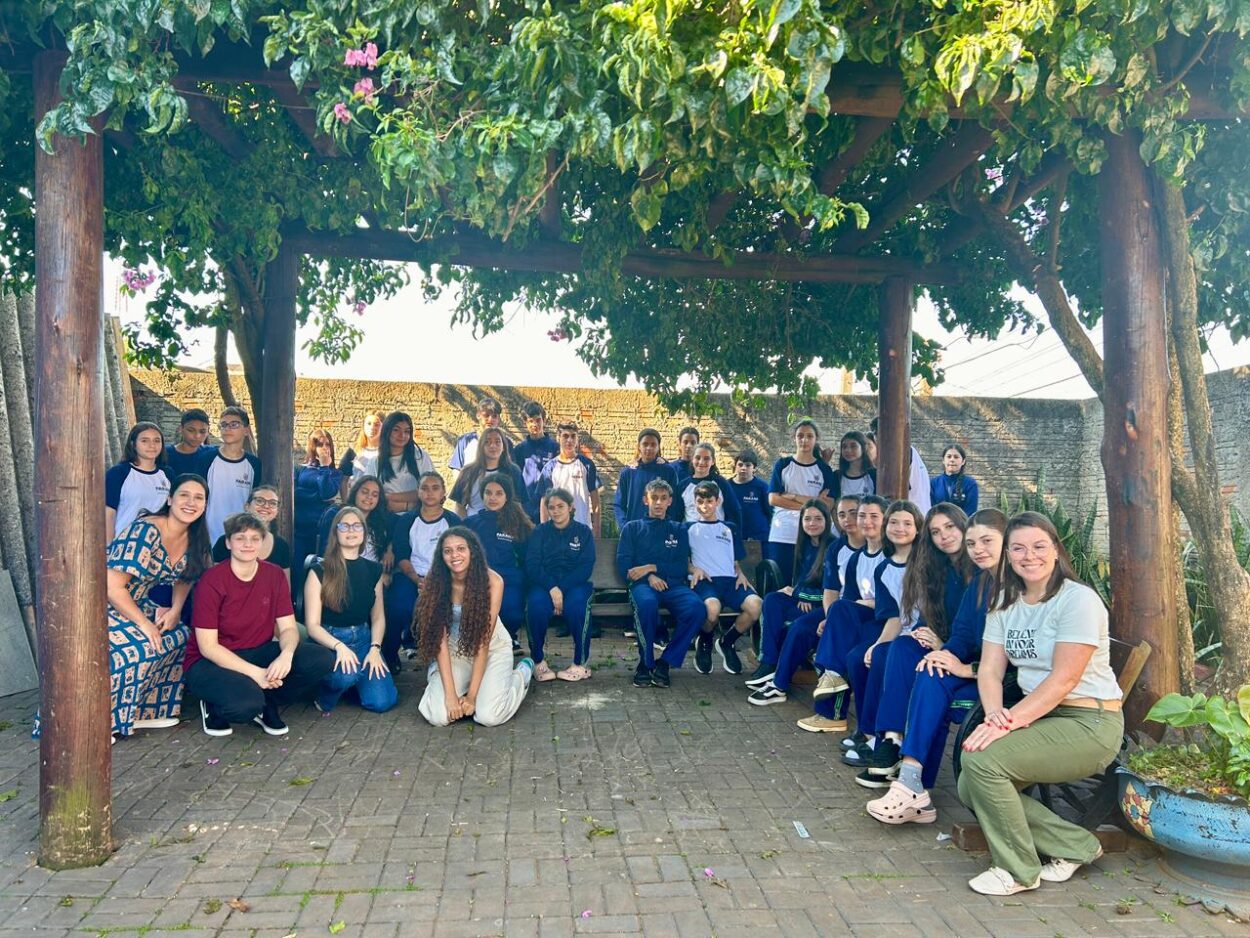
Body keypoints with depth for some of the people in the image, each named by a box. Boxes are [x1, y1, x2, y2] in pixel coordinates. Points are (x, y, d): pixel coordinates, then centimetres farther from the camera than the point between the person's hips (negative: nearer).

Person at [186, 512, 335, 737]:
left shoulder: (275, 575, -2)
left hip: (258, 653, 5)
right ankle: (216, 707, 2)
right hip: (213, 661, -4)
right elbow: (208, 647, -17)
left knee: (323, 659, -18)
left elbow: (288, 628, -3)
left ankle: (266, 705, 3)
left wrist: (286, 655, -27)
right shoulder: (212, 581, -15)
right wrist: (255, 673, -26)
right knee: (245, 702, -36)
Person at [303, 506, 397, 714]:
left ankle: (351, 681, 19)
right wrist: (339, 646, -26)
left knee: (382, 701, -14)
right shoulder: (320, 570, -7)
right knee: (346, 674, -37)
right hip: (328, 642, -4)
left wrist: (375, 649, -7)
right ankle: (324, 697, -2)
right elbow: (312, 624, -9)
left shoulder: (373, 569, 6)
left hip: (363, 640, 4)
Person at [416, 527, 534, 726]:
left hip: (493, 647, -1)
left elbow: (483, 641, -20)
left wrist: (472, 695, -21)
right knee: (438, 716, -19)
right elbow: (440, 639, -17)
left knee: (489, 716, -20)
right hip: (454, 650, 1)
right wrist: (450, 693, -23)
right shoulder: (435, 582, -16)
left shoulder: (492, 581, -22)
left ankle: (523, 671, 10)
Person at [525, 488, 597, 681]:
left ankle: (580, 664, -21)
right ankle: (538, 661, -15)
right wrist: (552, 588, -20)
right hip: (544, 583, 1)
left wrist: (561, 588, -18)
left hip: (575, 584, 0)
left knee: (577, 604, -34)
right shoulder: (539, 532, 11)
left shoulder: (583, 532, 9)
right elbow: (532, 565, -2)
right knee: (536, 604, -33)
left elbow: (586, 567, -2)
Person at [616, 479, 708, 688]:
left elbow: (681, 568, 11)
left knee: (696, 607, -32)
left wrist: (651, 567, -4)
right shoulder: (633, 528, 19)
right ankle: (645, 663, -18)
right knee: (646, 602, -39)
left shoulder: (678, 530, 23)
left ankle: (664, 663, -18)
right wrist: (648, 577, -10)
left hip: (673, 585, 2)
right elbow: (623, 565, 7)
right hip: (643, 584, -2)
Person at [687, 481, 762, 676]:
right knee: (712, 608, -39)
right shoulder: (690, 528, 20)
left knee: (755, 605, -31)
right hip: (703, 580, -3)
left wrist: (740, 573, 3)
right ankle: (705, 644, -2)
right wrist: (693, 569, -7)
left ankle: (726, 643, -1)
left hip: (730, 579, 3)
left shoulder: (730, 528, 27)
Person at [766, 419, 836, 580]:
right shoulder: (782, 464, 6)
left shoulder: (824, 469, 7)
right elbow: (773, 499, -4)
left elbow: (827, 505, -4)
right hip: (781, 536, 0)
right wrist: (808, 505, -9)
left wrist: (793, 496, -9)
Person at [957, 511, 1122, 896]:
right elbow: (989, 670, 1)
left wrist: (1010, 722, -28)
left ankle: (1018, 870, -4)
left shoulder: (1078, 600, -14)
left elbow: (1064, 680, -20)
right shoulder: (1005, 602, 8)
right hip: (1038, 716, 8)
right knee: (970, 789, -7)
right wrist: (995, 713, -20)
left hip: (1089, 722, -7)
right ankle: (1075, 846, 10)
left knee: (981, 760, -25)